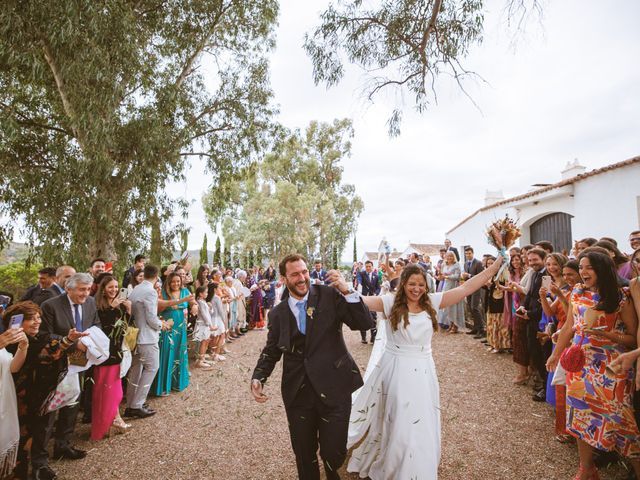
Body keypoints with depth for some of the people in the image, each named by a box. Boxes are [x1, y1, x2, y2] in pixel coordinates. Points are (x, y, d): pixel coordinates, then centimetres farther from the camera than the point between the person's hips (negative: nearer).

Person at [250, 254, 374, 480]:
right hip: (297, 392, 3)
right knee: (303, 454, 17)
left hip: (333, 388, -2)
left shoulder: (330, 295, -7)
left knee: (334, 452, 7)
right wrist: (258, 377, -4)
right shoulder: (277, 313, 3)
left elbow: (365, 324, -12)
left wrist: (348, 291, -24)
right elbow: (271, 350, 12)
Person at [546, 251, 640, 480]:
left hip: (610, 366, -4)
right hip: (580, 363, 5)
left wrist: (603, 333, -21)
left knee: (616, 418, -1)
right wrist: (555, 354, 13)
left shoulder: (621, 299, -8)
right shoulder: (577, 292, 5)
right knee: (582, 415, 11)